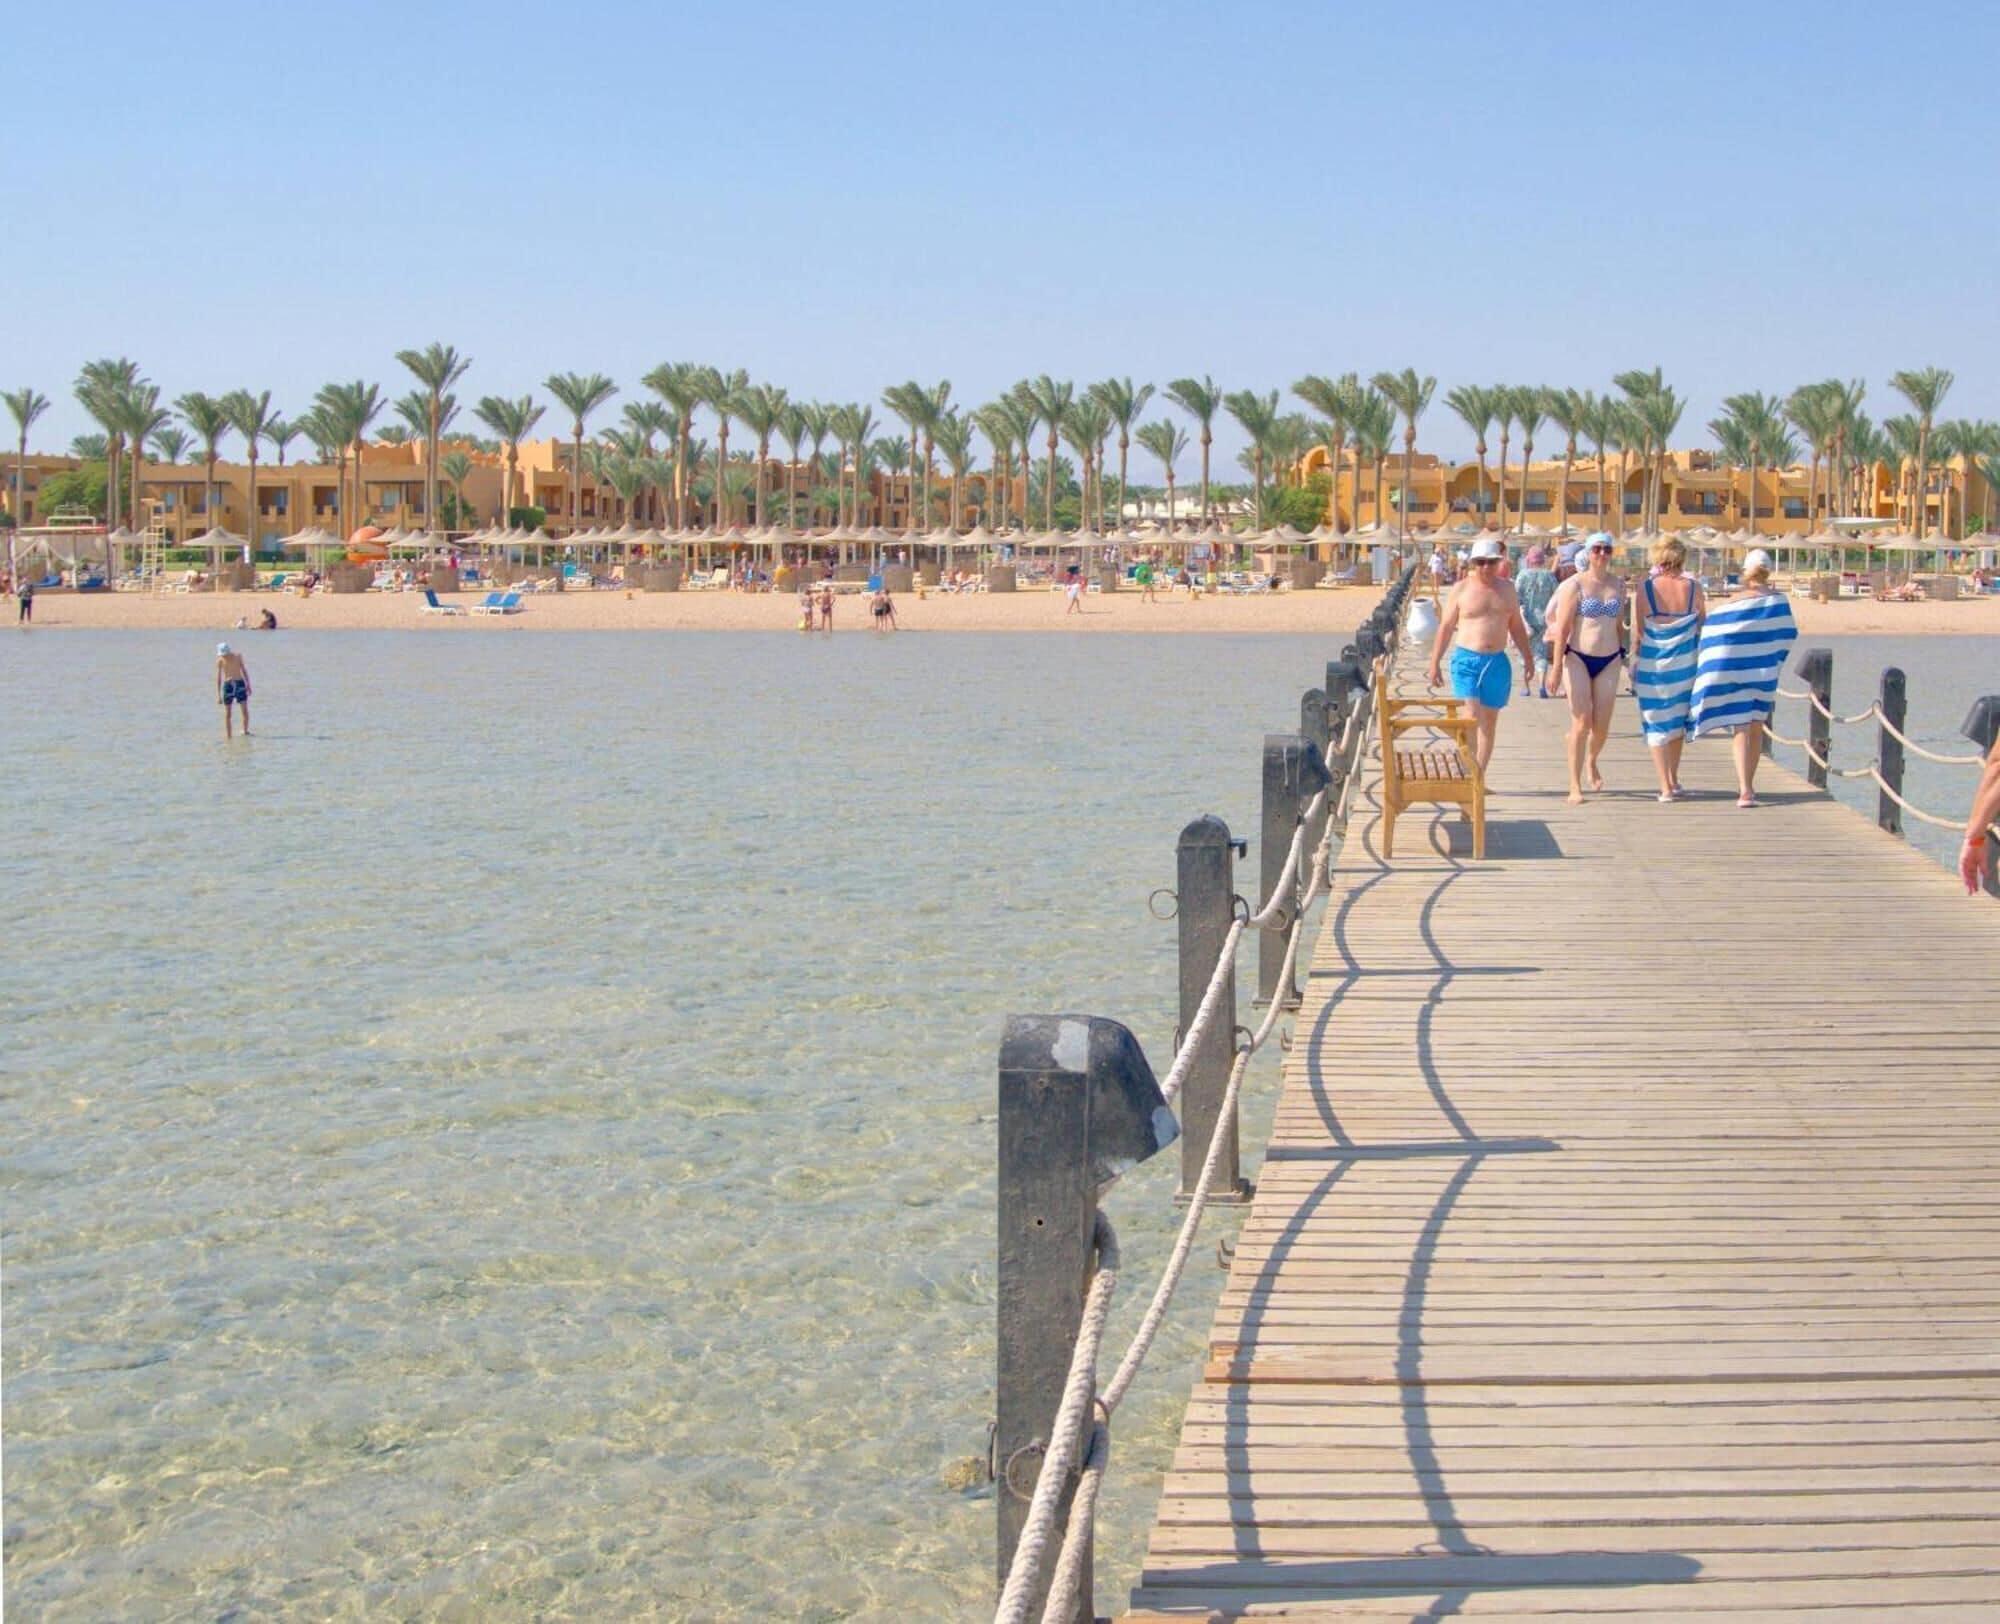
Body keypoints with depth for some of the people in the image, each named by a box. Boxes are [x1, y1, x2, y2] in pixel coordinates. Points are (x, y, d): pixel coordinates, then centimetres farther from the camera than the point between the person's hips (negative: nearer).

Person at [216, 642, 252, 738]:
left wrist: (248, 685, 9)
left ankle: (245, 731, 9)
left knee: (245, 710, -3)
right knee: (228, 714, 3)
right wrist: (218, 694, -8)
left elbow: (244, 670, 10)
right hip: (228, 686, -1)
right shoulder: (220, 660, -4)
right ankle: (229, 736, 12)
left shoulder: (237, 656, 1)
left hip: (240, 684, 1)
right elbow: (218, 677, -4)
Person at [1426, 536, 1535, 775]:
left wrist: (1528, 656, 14)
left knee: (1489, 723, 7)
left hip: (1497, 662, 4)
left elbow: (1517, 626, 17)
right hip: (1467, 660, -4)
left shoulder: (1507, 589, 9)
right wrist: (1435, 662, -1)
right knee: (1472, 719, -16)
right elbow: (1446, 627, 2)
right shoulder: (1461, 589, -1)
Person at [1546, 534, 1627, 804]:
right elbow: (1561, 628, -9)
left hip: (1609, 661, 4)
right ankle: (1575, 787, -5)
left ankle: (1592, 762, 37)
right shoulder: (1575, 585, -6)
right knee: (1581, 723, -11)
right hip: (1578, 658, -4)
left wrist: (1623, 656, 18)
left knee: (1602, 726, 4)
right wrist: (1556, 667, -14)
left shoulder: (1618, 585, 8)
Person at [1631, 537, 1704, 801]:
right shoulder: (1693, 587, -5)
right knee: (1678, 720, 20)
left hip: (1653, 665, -2)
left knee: (1657, 725, 6)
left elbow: (1637, 634, -7)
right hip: (1684, 664, 3)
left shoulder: (1644, 590, -11)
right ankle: (1673, 780, 30)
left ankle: (1666, 786, 1)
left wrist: (1634, 664, 4)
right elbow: (1702, 626, 5)